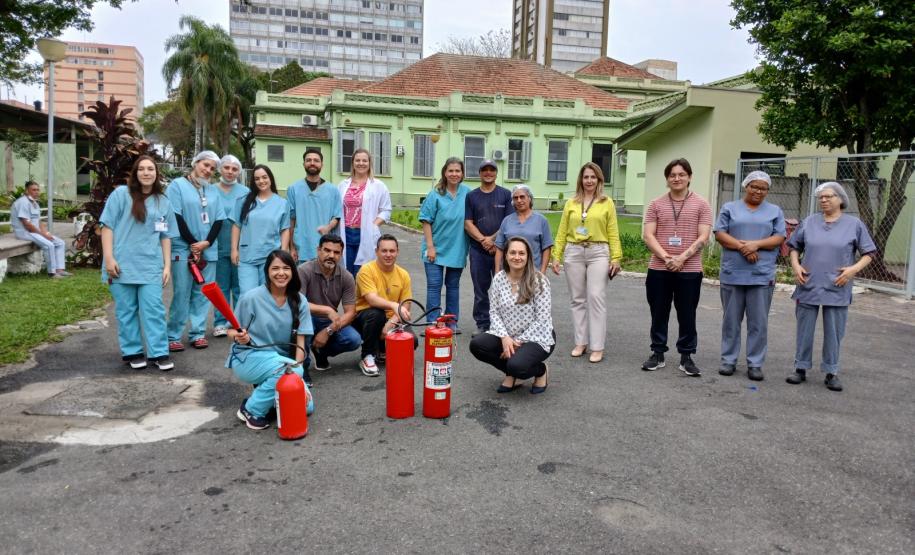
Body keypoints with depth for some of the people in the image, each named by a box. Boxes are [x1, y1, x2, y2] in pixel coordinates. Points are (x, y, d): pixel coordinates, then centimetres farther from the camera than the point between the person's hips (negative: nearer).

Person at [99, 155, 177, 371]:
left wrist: (167, 265, 8)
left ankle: (159, 353, 4)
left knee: (153, 309, -1)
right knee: (126, 311, 6)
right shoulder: (121, 194, 0)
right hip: (122, 265, -2)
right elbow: (107, 226, -3)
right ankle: (132, 352, 17)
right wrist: (109, 258, -9)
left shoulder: (163, 202, 11)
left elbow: (165, 236, 13)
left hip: (151, 266, 2)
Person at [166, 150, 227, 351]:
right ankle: (173, 336, 3)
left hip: (208, 250, 4)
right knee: (181, 293, -4)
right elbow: (176, 217, -7)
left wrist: (206, 242, -7)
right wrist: (193, 244, -10)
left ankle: (198, 333, 13)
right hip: (183, 249, -4)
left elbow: (218, 219, 8)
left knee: (202, 293, 6)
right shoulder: (177, 185, 1)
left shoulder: (213, 191, 15)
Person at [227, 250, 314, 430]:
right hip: (248, 357, -4)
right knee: (289, 369, -33)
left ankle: (267, 388, 14)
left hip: (282, 362, 4)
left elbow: (299, 342, -3)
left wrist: (296, 371, -17)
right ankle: (251, 410, -11)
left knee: (306, 407, -12)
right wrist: (240, 337, -28)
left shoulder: (299, 301, -3)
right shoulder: (251, 297, -13)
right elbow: (232, 331, -4)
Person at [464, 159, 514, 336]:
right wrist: (483, 240, -12)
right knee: (480, 290, 7)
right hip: (478, 251, 2)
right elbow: (468, 223, 3)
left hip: (501, 249, -1)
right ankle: (482, 324, 16)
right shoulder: (471, 196, 10)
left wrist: (492, 239, -11)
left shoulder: (506, 194, 6)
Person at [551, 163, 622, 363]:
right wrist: (556, 256, 2)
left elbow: (613, 233, 1)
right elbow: (562, 232, 7)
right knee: (577, 299, 7)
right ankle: (580, 342, 16)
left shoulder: (607, 203, 5)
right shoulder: (571, 203, 9)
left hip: (598, 253, -2)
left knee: (596, 298, -6)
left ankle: (597, 347, -2)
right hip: (573, 253, 3)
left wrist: (616, 258, -6)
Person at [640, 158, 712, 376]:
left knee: (687, 316, 6)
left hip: (690, 270, -1)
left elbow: (703, 238, -5)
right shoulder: (656, 204, 6)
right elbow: (647, 236, -1)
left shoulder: (701, 204, 2)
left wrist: (682, 258, -17)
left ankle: (687, 357, 16)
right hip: (659, 269, 2)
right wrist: (666, 257, -15)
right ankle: (657, 354, 20)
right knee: (658, 314, 9)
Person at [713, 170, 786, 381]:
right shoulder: (730, 208, 9)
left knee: (759, 322, 1)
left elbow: (779, 238, 2)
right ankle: (729, 360, 15)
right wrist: (742, 247, -15)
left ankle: (755, 363, 9)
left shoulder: (775, 211, 12)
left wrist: (756, 244, -15)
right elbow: (720, 234, -1)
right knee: (731, 320, 6)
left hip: (762, 275, 0)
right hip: (732, 274, 0)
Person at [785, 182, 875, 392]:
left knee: (834, 332, 4)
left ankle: (831, 372, 16)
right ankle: (801, 368, 18)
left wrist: (855, 268, -12)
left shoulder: (854, 224, 1)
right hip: (808, 286, 2)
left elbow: (869, 253, 3)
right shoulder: (809, 222, 6)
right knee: (804, 330, 8)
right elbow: (794, 246, 14)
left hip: (836, 289, -1)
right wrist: (795, 265, -2)